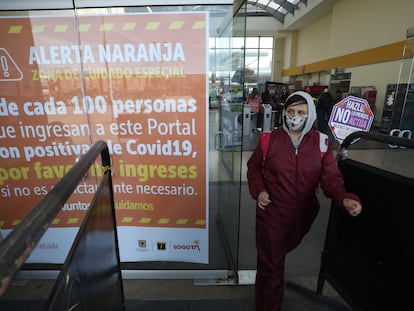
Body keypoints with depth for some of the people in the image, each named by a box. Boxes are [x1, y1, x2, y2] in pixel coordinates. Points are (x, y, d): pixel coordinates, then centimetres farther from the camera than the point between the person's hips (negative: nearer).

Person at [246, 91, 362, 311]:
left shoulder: (321, 143, -6)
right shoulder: (269, 139, -9)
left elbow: (331, 178, -8)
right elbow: (253, 167, 4)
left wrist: (345, 199, -28)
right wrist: (258, 190, -13)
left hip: (302, 215, 2)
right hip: (271, 213, -2)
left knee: (274, 256, 28)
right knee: (271, 267, 7)